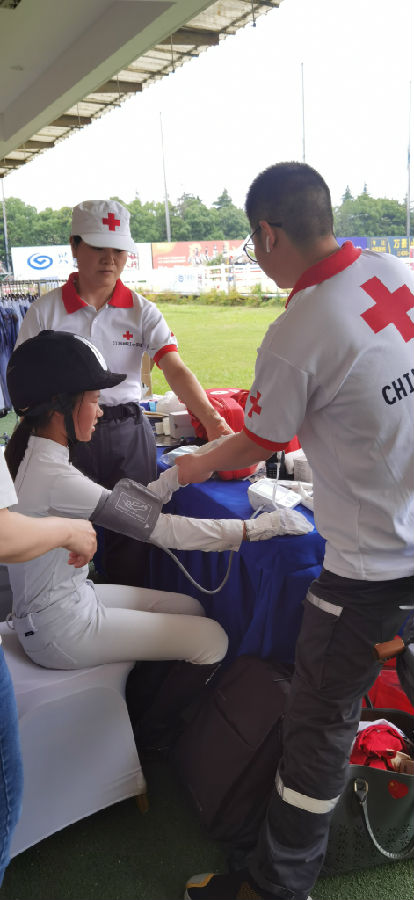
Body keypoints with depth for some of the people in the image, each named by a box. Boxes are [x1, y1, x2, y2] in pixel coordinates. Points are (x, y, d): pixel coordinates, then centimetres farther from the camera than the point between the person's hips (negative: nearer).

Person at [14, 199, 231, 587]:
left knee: (130, 535, 8)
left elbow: (176, 370, -11)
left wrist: (210, 418, -27)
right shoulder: (46, 310, -1)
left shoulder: (141, 311, 1)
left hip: (128, 434, 1)